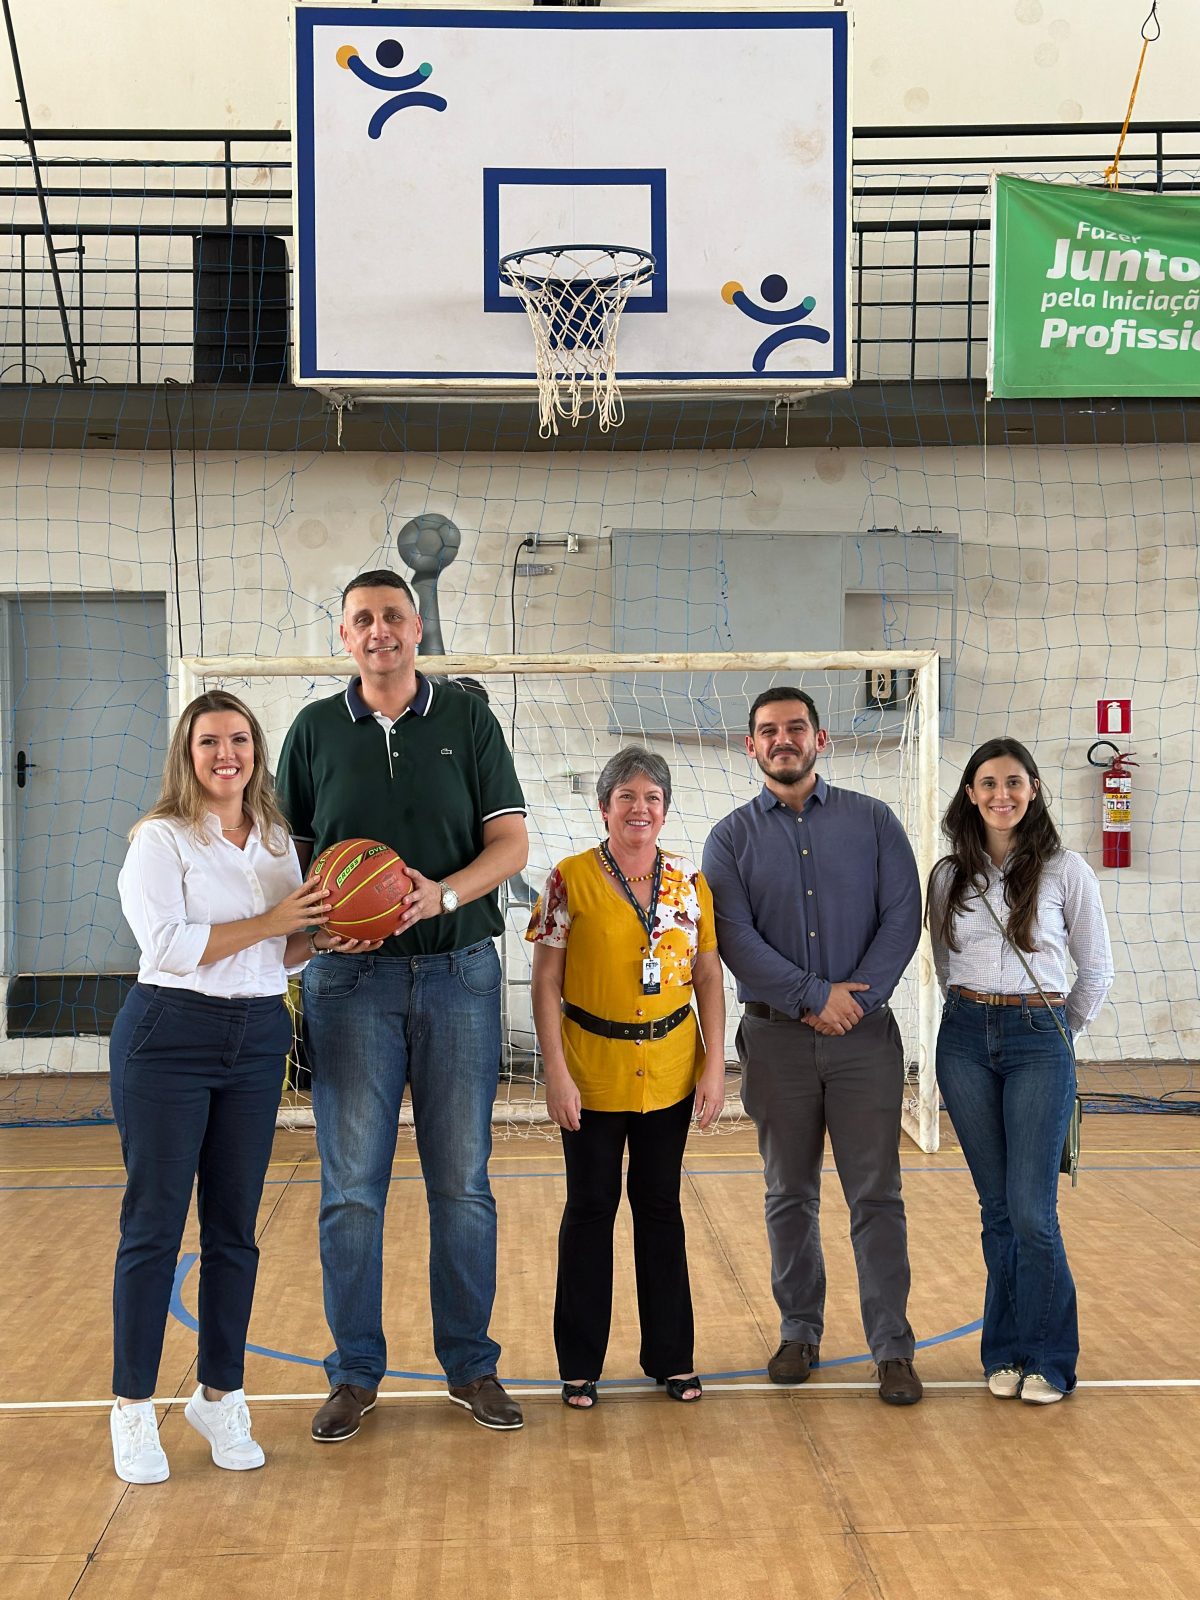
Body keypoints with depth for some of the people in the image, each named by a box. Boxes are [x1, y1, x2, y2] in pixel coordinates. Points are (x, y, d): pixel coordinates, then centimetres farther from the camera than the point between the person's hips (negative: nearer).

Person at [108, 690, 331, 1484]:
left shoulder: (278, 840, 11)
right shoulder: (162, 839, -5)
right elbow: (168, 944, -17)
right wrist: (271, 921, -19)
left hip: (258, 1040, 5)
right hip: (169, 1039, -5)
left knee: (234, 1228, 9)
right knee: (154, 1225, -1)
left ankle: (221, 1395, 21)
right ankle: (134, 1405, 10)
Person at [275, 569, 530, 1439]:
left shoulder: (468, 719, 5)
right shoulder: (315, 730, 7)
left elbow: (511, 843, 1)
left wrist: (443, 894, -16)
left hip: (458, 970, 0)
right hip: (350, 977, 0)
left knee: (463, 1181, 6)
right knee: (351, 1186, 2)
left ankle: (471, 1364, 18)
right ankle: (355, 1373, 15)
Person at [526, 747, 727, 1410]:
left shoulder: (689, 882, 2)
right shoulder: (571, 880, -7)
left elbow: (709, 978, 6)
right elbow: (546, 984, -6)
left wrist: (715, 1064, 0)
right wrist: (557, 1072, -11)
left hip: (670, 1073, 3)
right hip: (593, 1071, -2)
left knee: (660, 1207, 12)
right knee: (590, 1209, 7)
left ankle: (670, 1355, 24)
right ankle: (580, 1364, 19)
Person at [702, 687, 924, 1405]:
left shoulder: (873, 821, 6)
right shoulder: (732, 837, 5)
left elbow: (903, 916, -1)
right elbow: (735, 938, -6)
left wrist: (858, 997, -11)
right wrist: (815, 996, -13)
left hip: (866, 1033, -1)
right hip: (776, 1035, 1)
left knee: (876, 1194, -1)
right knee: (790, 1195, 9)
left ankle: (893, 1347, 4)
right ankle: (800, 1331, 21)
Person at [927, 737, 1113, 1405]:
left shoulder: (1066, 871, -3)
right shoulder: (950, 876, 6)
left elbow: (1098, 970, 6)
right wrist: (972, 1015, 11)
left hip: (1039, 1041, -3)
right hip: (966, 1041, 3)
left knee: (1032, 1211, -7)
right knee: (997, 1208, 8)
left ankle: (1048, 1361, 7)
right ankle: (1006, 1353, 18)